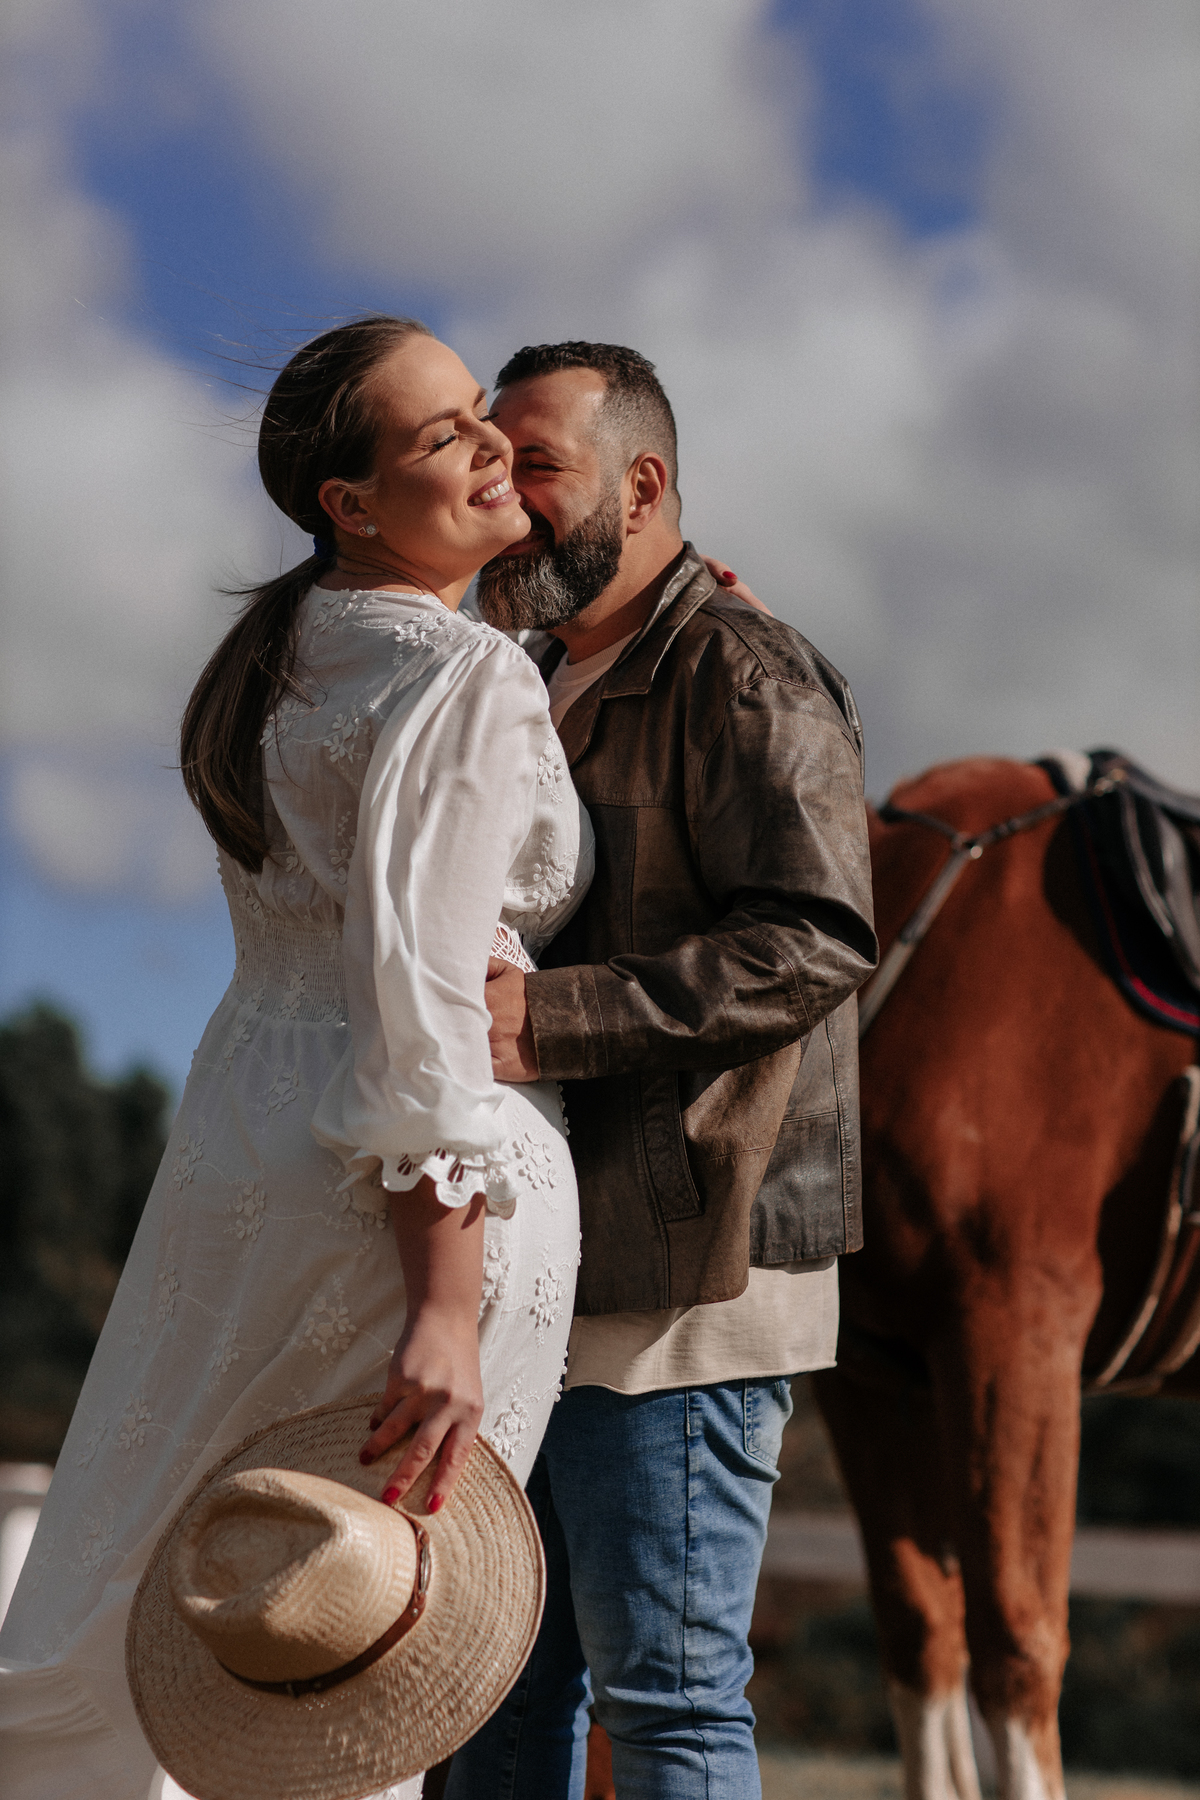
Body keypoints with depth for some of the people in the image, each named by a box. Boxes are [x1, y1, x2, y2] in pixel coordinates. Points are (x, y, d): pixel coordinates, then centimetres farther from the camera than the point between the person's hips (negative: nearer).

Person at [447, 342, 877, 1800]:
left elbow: (816, 941, -23)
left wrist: (550, 1018, -28)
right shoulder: (547, 689, 20)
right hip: (533, 1274, 9)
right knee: (499, 1680, 14)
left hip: (679, 1271, -9)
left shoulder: (743, 677, -10)